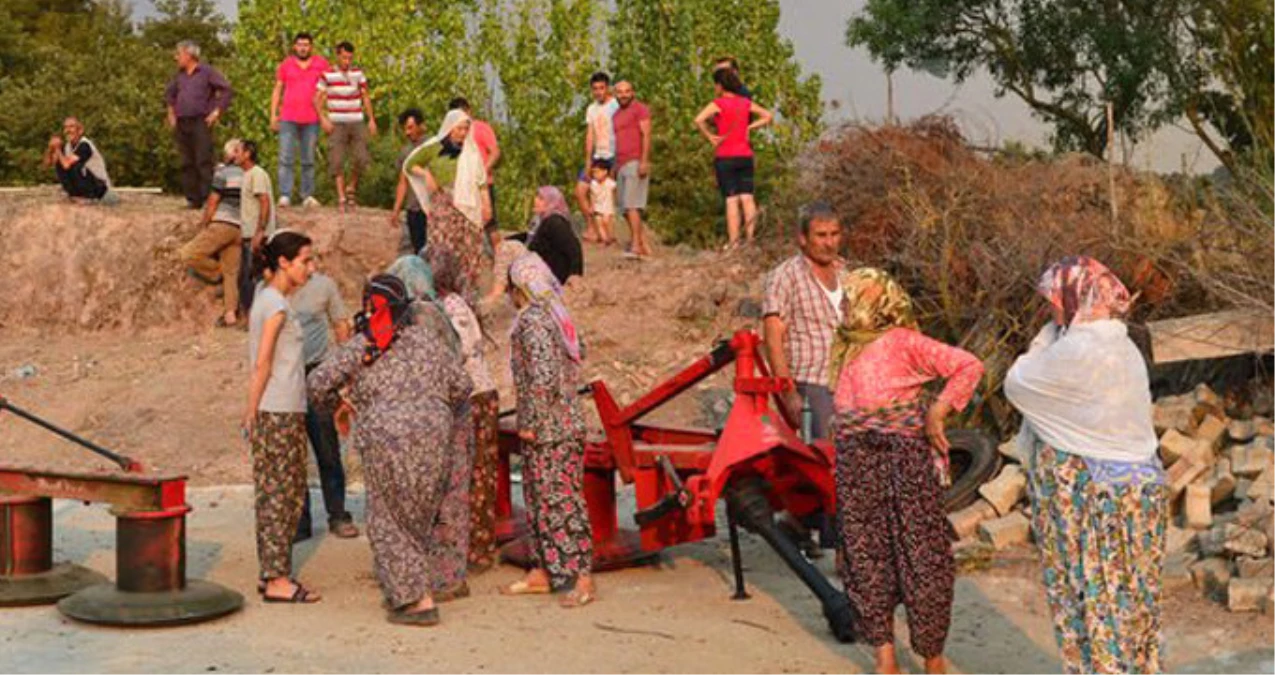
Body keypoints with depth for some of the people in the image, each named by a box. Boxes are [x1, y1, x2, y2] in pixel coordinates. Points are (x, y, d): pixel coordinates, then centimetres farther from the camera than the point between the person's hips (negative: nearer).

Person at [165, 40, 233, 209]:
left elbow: (227, 91, -6)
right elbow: (169, 93, 34)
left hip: (200, 123, -6)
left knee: (204, 162, -12)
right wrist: (171, 112, 22)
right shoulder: (179, 75, 16)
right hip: (181, 124, 6)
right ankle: (193, 199, 9)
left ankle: (208, 198, -14)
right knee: (187, 163, 5)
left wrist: (216, 112, -9)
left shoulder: (207, 72, -2)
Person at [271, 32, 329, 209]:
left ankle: (307, 196, 12)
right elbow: (277, 90, 11)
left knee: (309, 160, 6)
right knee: (286, 158, -8)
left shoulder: (321, 64, 7)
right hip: (288, 119, 0)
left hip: (311, 119, 1)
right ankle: (284, 196, -10)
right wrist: (273, 115, 3)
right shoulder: (285, 65, 8)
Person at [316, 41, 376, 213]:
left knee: (361, 158, -9)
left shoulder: (358, 73, 7)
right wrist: (323, 119, -14)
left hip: (357, 123, 2)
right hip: (337, 124, -2)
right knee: (337, 161, -8)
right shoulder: (327, 75, -3)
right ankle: (341, 198, -4)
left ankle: (352, 187, 16)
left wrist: (372, 119, 6)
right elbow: (317, 99, -2)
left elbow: (366, 97, 13)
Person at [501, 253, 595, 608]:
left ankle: (582, 578, -4)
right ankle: (542, 572, 23)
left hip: (550, 431, -10)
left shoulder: (533, 321, -18)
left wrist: (532, 424, -19)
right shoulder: (556, 316, 11)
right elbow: (579, 354, 23)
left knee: (559, 500, -7)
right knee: (539, 499, 16)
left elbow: (543, 376, -24)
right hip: (564, 422, 10)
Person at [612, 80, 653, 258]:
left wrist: (644, 161, -20)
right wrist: (615, 167, 21)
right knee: (626, 209, 5)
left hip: (635, 163, -9)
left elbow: (646, 135, -10)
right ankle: (645, 246, 9)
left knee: (631, 206, -17)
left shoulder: (639, 108, -2)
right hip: (621, 165, 9)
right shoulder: (616, 115, 22)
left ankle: (636, 246, -19)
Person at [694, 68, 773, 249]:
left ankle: (733, 242, -4)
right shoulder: (746, 103, 8)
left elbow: (698, 120, -21)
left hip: (725, 156, -4)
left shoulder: (718, 103, -7)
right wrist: (749, 127, 10)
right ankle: (750, 237, 2)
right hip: (745, 154, 4)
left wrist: (710, 137, -9)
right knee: (747, 197, 4)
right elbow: (768, 116, 14)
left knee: (731, 200, -3)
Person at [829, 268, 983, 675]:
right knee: (865, 553, 7)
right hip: (857, 458, 7)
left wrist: (937, 412, -13)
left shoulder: (904, 342, -7)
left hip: (905, 455, -7)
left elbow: (968, 367, -11)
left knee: (920, 554, -1)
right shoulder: (848, 348, 14)